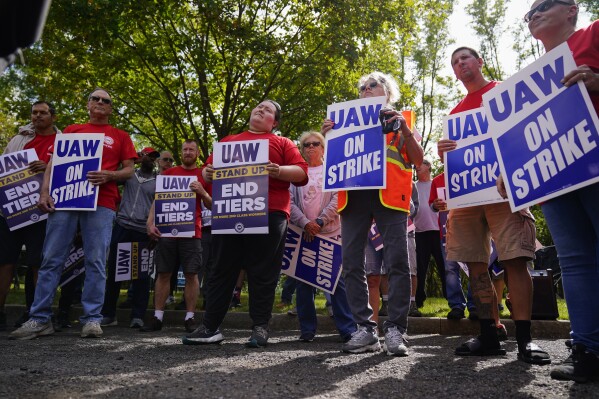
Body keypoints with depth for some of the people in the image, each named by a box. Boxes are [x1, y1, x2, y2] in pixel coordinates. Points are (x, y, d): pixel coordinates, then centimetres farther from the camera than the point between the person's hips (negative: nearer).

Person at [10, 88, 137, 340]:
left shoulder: (120, 136, 16)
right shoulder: (71, 130, 21)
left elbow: (129, 170, 9)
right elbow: (54, 163, 15)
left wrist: (109, 175, -12)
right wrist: (45, 191, 0)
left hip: (101, 203, -2)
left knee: (95, 261, -5)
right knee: (51, 260, -1)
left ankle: (92, 319, 0)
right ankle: (40, 319, 5)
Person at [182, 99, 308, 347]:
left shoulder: (282, 143, 14)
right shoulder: (229, 141, 25)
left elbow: (302, 173, 3)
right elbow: (209, 169, 21)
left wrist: (279, 171, -16)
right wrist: (208, 173, -2)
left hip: (269, 213, -3)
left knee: (263, 273, 0)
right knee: (222, 270, 5)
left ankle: (261, 327, 10)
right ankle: (210, 327, 12)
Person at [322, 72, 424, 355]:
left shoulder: (399, 119, 19)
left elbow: (418, 160, 8)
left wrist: (404, 129, -5)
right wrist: (329, 136, 4)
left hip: (389, 194, -2)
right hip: (354, 195, 3)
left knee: (397, 262, -9)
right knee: (352, 264, -2)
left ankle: (395, 330, -2)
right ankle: (365, 330, 5)